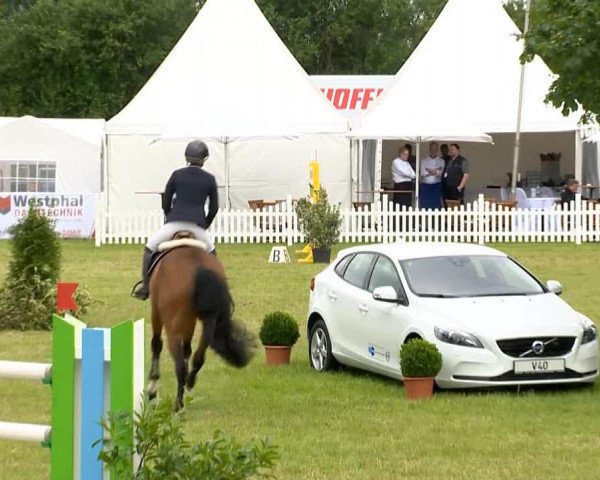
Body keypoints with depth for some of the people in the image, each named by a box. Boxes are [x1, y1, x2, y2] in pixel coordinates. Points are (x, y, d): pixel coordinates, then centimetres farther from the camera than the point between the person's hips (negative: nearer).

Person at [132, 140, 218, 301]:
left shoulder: (177, 175, 8)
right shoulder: (210, 179, 9)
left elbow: (165, 202, 13)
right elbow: (214, 208, 11)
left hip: (174, 223, -1)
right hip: (197, 225, 1)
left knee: (149, 249, 14)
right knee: (211, 253, 24)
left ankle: (145, 287, 5)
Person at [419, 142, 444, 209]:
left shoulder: (441, 161, 7)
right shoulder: (424, 161, 8)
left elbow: (440, 173, -7)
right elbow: (423, 173, -6)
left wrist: (429, 171, -6)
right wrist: (435, 171, -5)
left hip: (436, 186, -1)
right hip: (425, 186, 1)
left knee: (436, 206, -4)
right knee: (425, 206, -1)